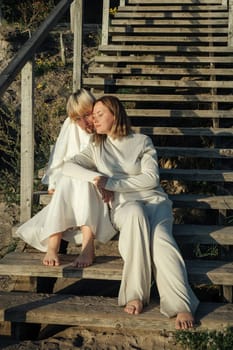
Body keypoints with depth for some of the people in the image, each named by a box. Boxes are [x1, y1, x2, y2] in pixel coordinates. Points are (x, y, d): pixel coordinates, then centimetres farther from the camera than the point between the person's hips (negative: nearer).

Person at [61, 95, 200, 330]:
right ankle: (136, 293, -40)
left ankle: (183, 306, -46)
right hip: (123, 206, 1)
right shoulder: (96, 148, 20)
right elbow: (68, 167, 8)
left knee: (159, 236, -36)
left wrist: (110, 183, -8)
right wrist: (96, 177, -10)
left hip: (154, 199, 0)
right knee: (136, 213, -39)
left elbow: (150, 178, -2)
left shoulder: (142, 141, 11)